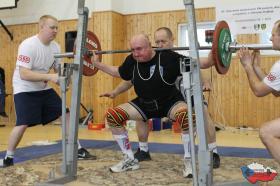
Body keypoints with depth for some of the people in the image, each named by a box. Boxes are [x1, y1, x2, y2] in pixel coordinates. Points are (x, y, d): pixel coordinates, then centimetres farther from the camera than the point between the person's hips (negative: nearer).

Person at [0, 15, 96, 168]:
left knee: (67, 114, 1)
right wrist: (50, 77, -37)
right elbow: (24, 74, -30)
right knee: (23, 124, -18)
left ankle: (77, 150, 11)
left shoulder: (55, 47, -1)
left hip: (44, 89, 7)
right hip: (25, 91, -7)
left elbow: (59, 69, 9)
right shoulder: (28, 45, -23)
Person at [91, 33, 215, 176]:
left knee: (186, 115, -39)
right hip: (144, 104, 5)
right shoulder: (132, 61, -7)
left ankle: (189, 162, -17)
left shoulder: (167, 57, -21)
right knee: (112, 115, -11)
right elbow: (118, 72, 14)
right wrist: (96, 63, 10)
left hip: (170, 102, -5)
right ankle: (130, 160, 3)